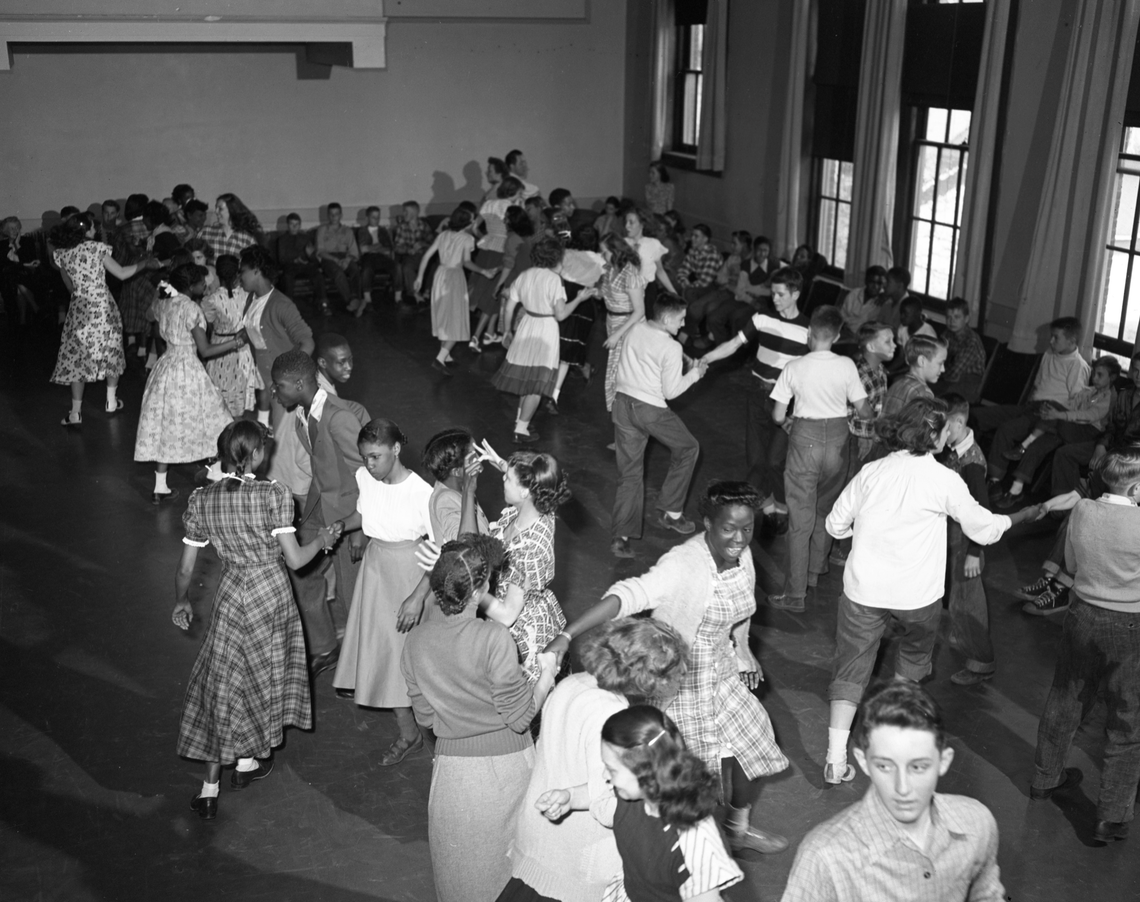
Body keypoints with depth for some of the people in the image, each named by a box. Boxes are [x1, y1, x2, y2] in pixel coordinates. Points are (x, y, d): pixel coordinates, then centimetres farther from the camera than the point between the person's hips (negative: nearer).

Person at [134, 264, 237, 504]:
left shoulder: (162, 304, 4)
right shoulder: (192, 309, -17)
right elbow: (205, 351, -16)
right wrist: (235, 342, -10)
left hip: (166, 366, 7)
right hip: (188, 370, -7)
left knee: (166, 429, 10)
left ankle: (160, 488, 14)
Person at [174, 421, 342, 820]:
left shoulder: (201, 500, -7)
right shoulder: (273, 495, -16)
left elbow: (186, 568, -1)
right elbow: (295, 559, -15)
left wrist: (182, 601, 17)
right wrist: (322, 540, 4)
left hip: (233, 596, 1)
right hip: (274, 592, -1)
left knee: (221, 684, 9)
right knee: (265, 672, 20)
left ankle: (210, 786, 9)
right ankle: (247, 761, 34)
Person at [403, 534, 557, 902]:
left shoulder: (416, 641, -9)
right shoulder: (494, 639, -24)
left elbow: (424, 717, 2)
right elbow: (519, 717, -17)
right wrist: (547, 673, -3)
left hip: (451, 765, 3)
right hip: (505, 763, -3)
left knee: (460, 864, 24)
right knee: (507, 857, 21)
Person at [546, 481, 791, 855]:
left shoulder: (741, 556, -5)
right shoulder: (682, 565, -30)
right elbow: (628, 596, -44)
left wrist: (741, 657, 19)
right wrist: (568, 635, -54)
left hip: (724, 676, 8)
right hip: (680, 681, -8)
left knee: (754, 751, 19)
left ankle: (738, 828, 46)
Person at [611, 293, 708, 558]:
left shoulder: (635, 330, 4)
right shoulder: (671, 348, -15)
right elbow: (670, 392, -11)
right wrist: (693, 374, 4)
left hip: (622, 402, 6)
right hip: (650, 409, -6)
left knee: (629, 471, 12)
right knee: (687, 448, 19)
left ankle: (621, 537, 7)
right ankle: (671, 512, 21)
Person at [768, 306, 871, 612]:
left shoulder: (794, 368, -10)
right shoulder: (847, 366, -7)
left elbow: (778, 417, -7)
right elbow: (863, 412, -1)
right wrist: (873, 413, 22)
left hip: (805, 439, -2)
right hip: (837, 438, 2)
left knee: (800, 518, 2)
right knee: (826, 511, 23)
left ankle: (795, 595, 2)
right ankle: (815, 571, 39)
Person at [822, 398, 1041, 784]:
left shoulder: (871, 471, 0)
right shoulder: (944, 480, -9)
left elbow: (836, 525, 6)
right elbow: (984, 529, 2)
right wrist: (1026, 514, 19)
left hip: (864, 590, 2)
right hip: (916, 594, -2)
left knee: (851, 668, 8)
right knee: (915, 651, 28)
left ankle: (836, 758, 0)